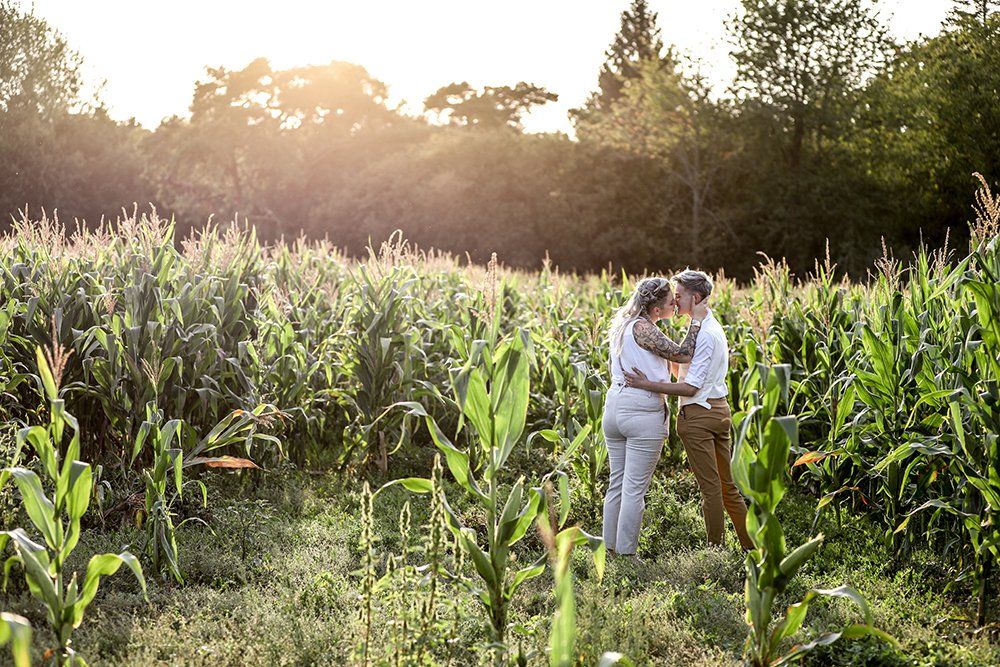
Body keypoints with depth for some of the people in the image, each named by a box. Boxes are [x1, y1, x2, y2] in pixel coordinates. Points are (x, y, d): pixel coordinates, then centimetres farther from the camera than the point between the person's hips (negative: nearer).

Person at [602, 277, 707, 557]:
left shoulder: (620, 325, 12)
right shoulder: (643, 328, -14)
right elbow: (682, 354, -16)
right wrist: (696, 320, -7)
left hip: (614, 406, 8)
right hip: (643, 411, -8)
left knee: (617, 483, 14)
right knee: (635, 489, -2)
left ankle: (610, 548, 19)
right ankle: (625, 554, 2)